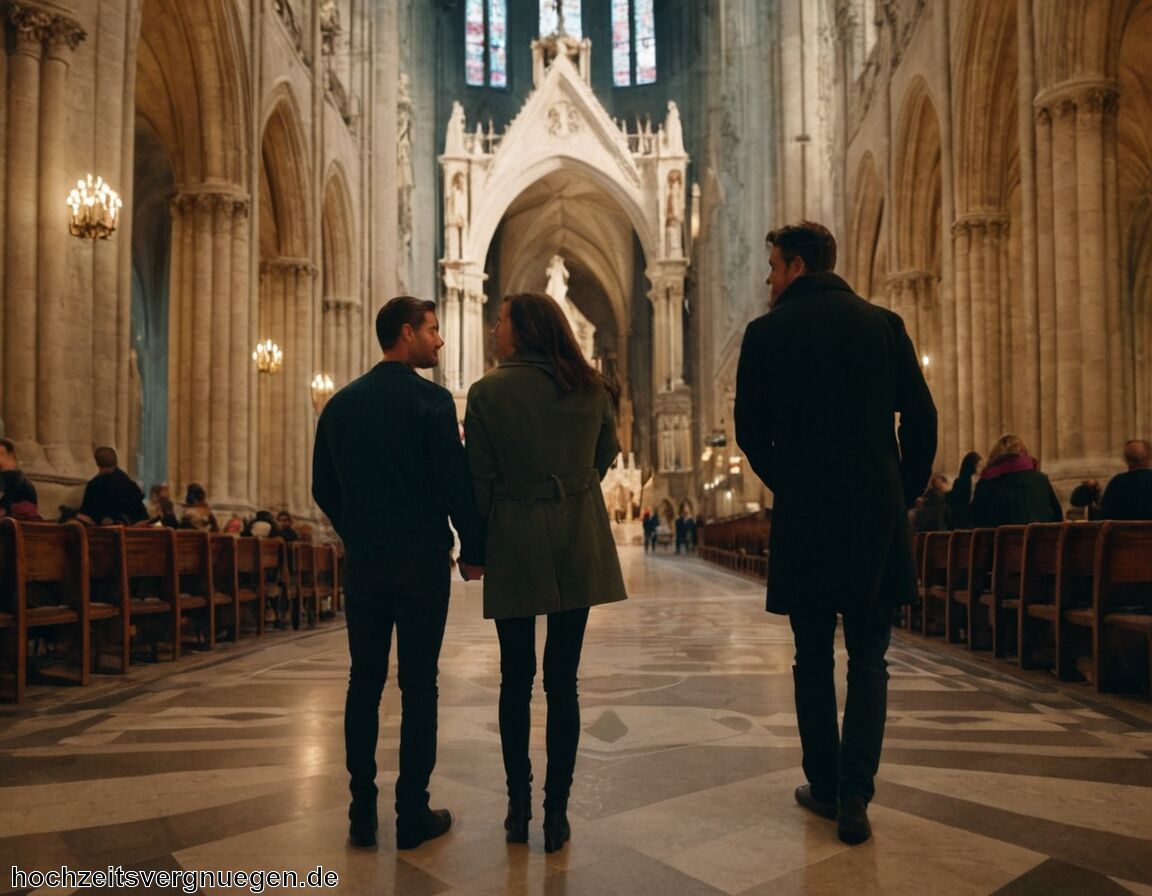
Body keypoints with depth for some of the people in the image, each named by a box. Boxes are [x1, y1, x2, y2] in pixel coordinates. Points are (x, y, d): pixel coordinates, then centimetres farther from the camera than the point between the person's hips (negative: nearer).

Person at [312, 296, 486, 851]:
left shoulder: (340, 404, 7)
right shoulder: (431, 400, -9)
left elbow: (323, 488, 11)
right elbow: (457, 484, -13)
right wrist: (474, 551, -1)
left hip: (363, 562, 5)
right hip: (422, 560, -5)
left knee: (364, 683, 11)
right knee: (418, 687, 2)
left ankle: (361, 815, 16)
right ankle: (412, 815, 9)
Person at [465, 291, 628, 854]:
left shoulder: (487, 392, -8)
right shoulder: (590, 389, 2)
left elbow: (479, 479, -6)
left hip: (515, 546, -2)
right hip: (578, 549, 2)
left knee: (516, 679, 11)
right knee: (562, 681, 7)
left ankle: (519, 807, 19)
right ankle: (556, 812, 11)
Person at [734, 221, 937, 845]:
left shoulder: (766, 333, -2)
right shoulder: (882, 323, 2)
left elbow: (751, 431, 1)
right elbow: (920, 417, 1)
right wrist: (905, 493, 13)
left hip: (803, 515, -1)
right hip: (878, 513, 1)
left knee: (813, 660, 12)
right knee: (868, 659, 10)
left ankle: (825, 786, 20)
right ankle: (854, 795, 4)